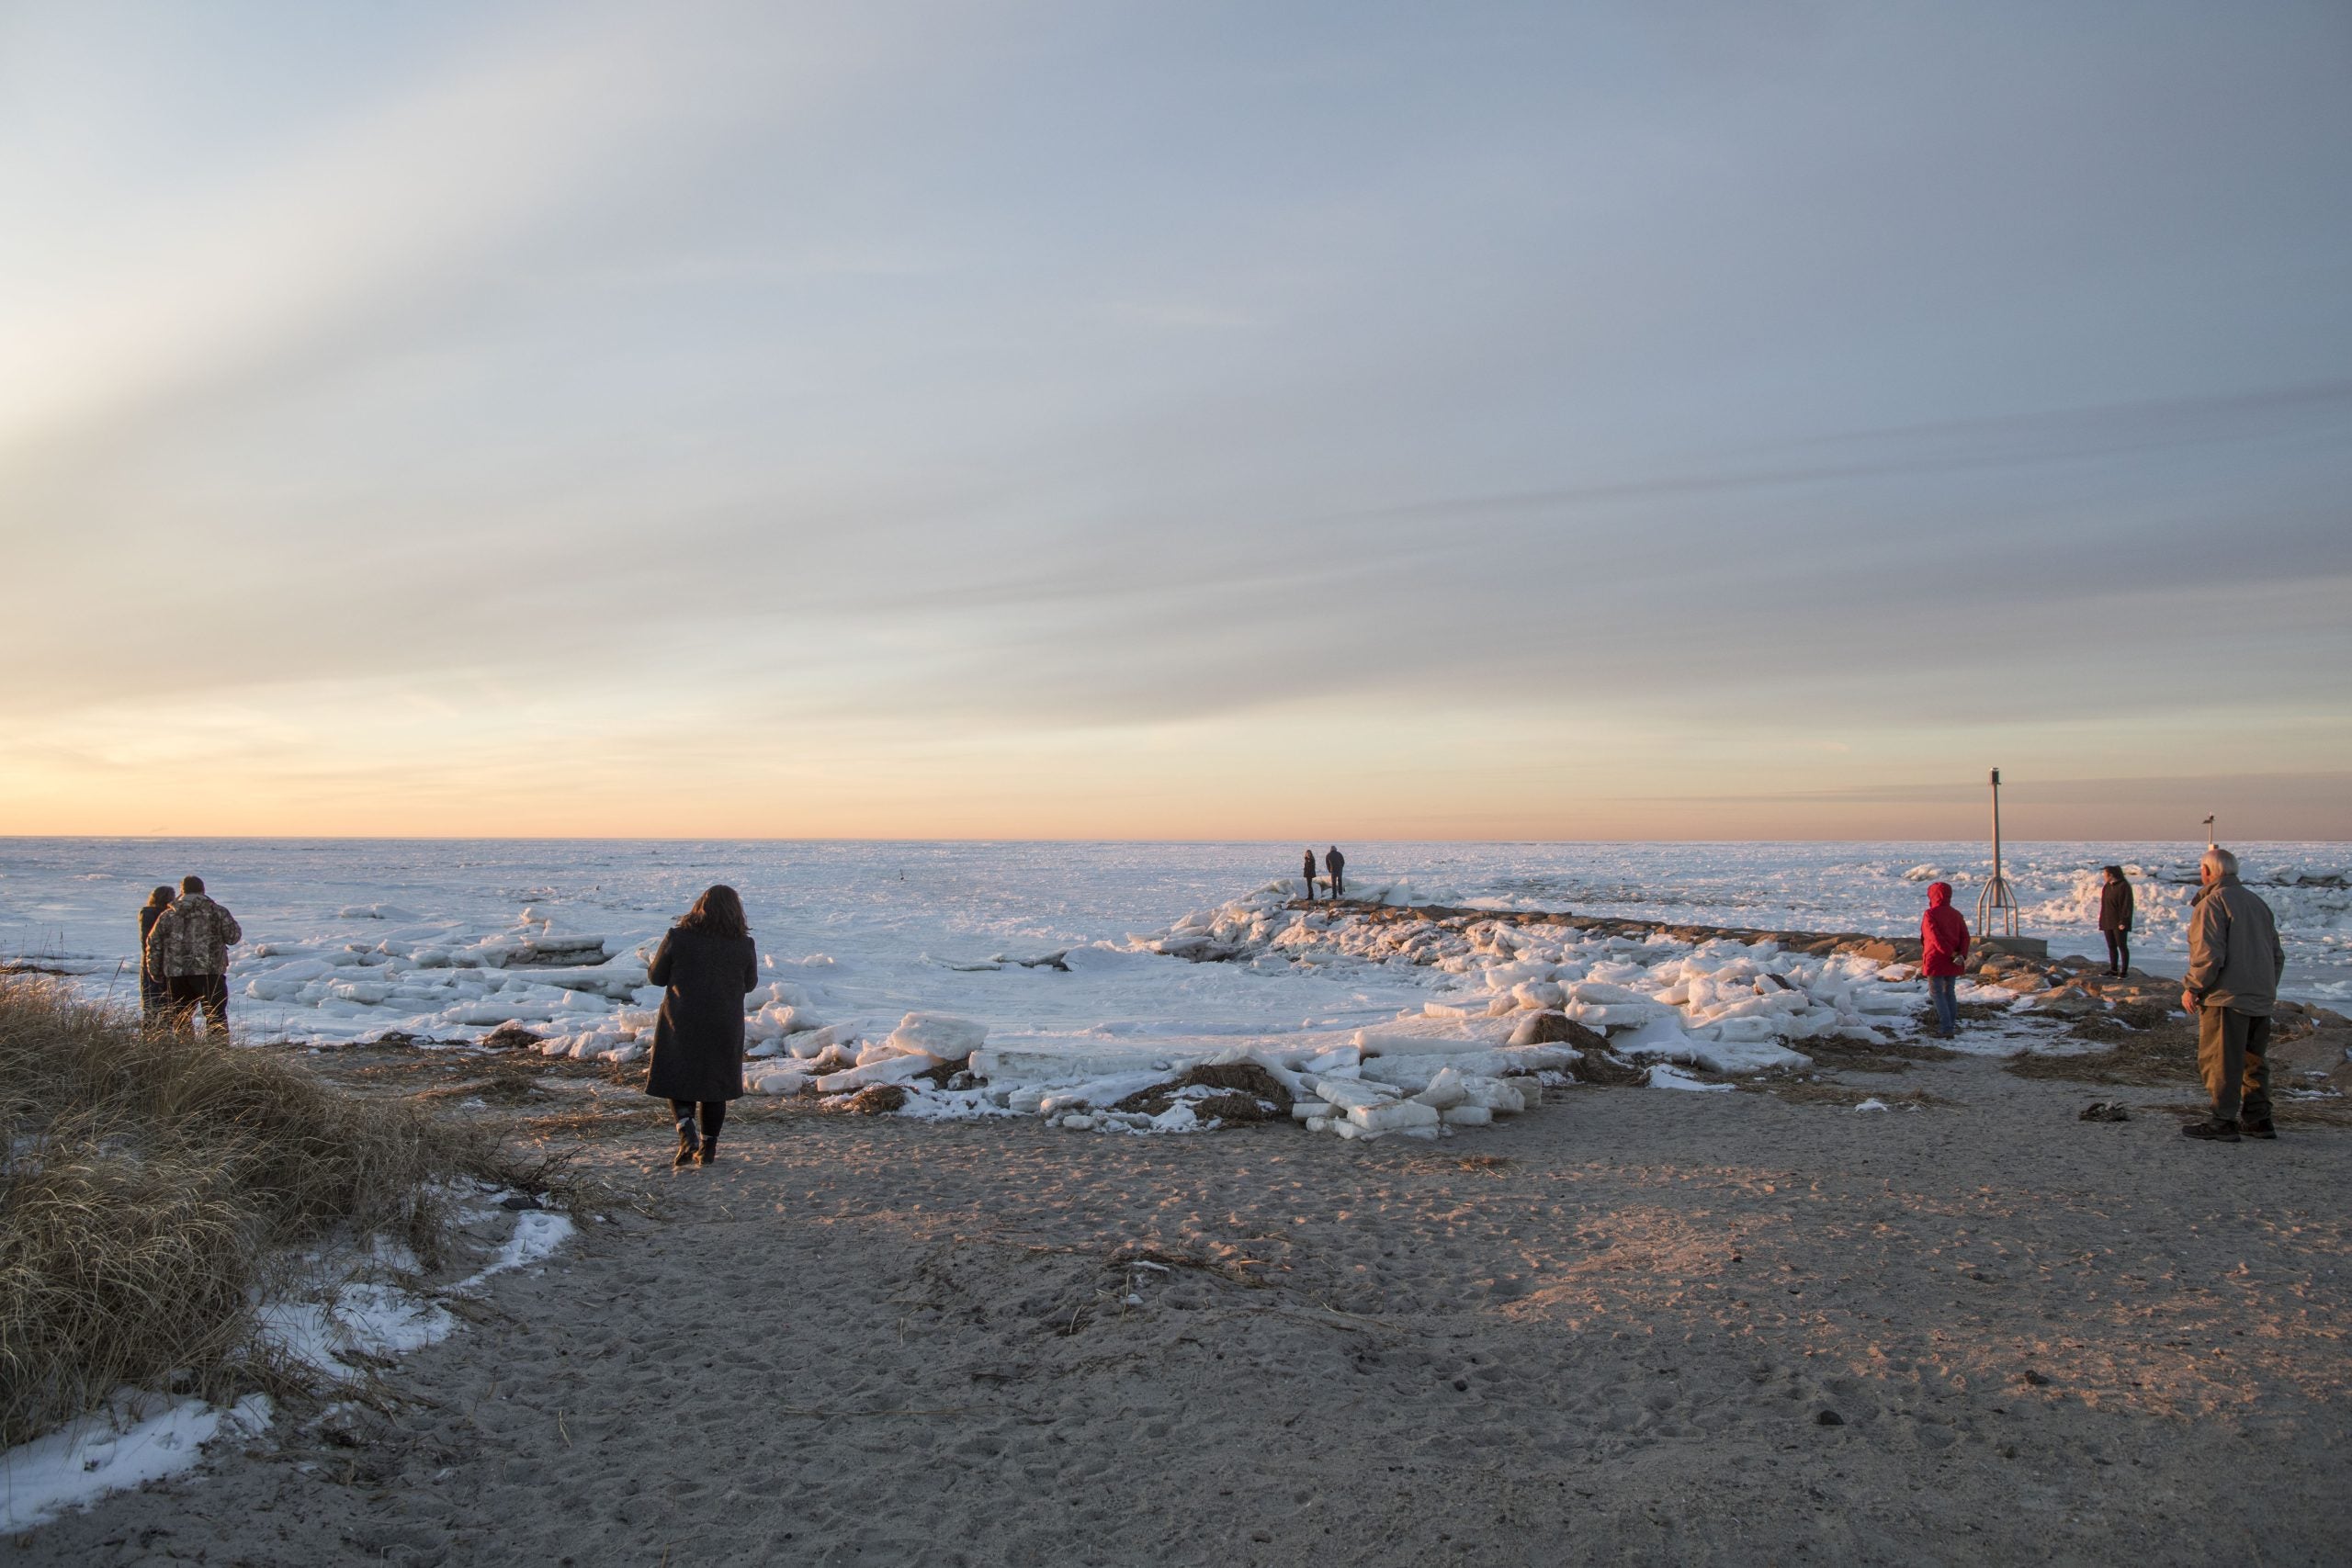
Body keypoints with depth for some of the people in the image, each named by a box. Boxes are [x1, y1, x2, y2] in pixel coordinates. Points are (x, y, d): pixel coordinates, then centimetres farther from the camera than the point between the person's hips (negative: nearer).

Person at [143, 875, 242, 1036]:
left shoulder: (167, 915, 8)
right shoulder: (216, 912, -1)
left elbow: (153, 945, 8)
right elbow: (233, 937, 1)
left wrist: (155, 971, 17)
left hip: (176, 975, 3)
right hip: (209, 973, -3)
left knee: (181, 1018, 13)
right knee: (216, 1016, 0)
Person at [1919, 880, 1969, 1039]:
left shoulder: (1930, 914, -10)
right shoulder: (1956, 914, 8)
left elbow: (1935, 937, -21)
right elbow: (1965, 936, -1)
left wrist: (1952, 953, -20)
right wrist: (1962, 954, -11)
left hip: (1935, 959, -6)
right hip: (1953, 963, 6)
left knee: (1937, 993, 1)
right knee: (1950, 992, 18)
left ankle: (1946, 1028, -7)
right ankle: (1952, 1023, 21)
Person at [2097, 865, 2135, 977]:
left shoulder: (2124, 886, -13)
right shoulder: (2107, 886, 11)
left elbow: (2127, 905, -16)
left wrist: (2123, 922, -19)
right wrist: (2101, 921, 13)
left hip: (2119, 923, -8)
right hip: (2107, 922, 8)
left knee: (2122, 946, -1)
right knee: (2111, 947, 11)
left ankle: (2124, 971, 5)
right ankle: (2113, 970, 17)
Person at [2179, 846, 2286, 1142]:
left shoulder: (2212, 903, -11)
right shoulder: (2256, 902, 16)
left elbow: (2209, 954, -19)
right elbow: (2277, 953, 20)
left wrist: (2192, 987, -10)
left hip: (2226, 997, -9)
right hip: (2260, 999, 9)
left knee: (2219, 1061, -4)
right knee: (2254, 1060, 16)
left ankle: (2223, 1122, -3)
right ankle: (2257, 1119, 20)